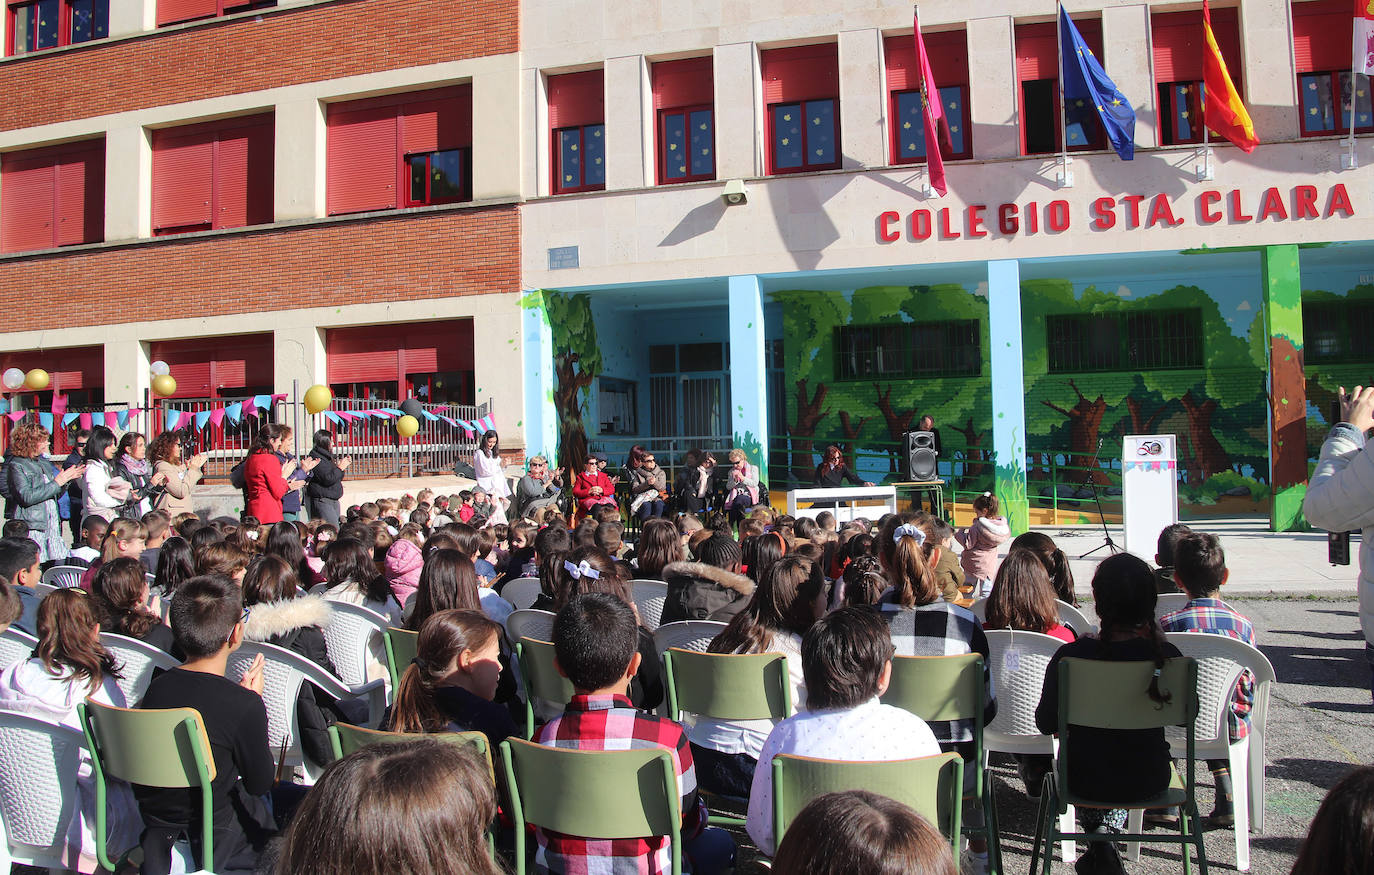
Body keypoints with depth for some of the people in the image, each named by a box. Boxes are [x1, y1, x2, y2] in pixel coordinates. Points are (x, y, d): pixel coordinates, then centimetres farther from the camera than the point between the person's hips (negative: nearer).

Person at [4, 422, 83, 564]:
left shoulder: (43, 462, 18)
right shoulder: (16, 465, -6)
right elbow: (27, 497, -19)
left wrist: (67, 478, 8)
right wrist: (56, 483, -15)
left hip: (53, 525, 7)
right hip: (32, 530, -7)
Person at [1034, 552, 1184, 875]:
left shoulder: (1070, 656, -23)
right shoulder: (1167, 655, -18)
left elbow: (1047, 724, -10)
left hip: (1087, 782, -2)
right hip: (1149, 781, 2)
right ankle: (1106, 842, 41)